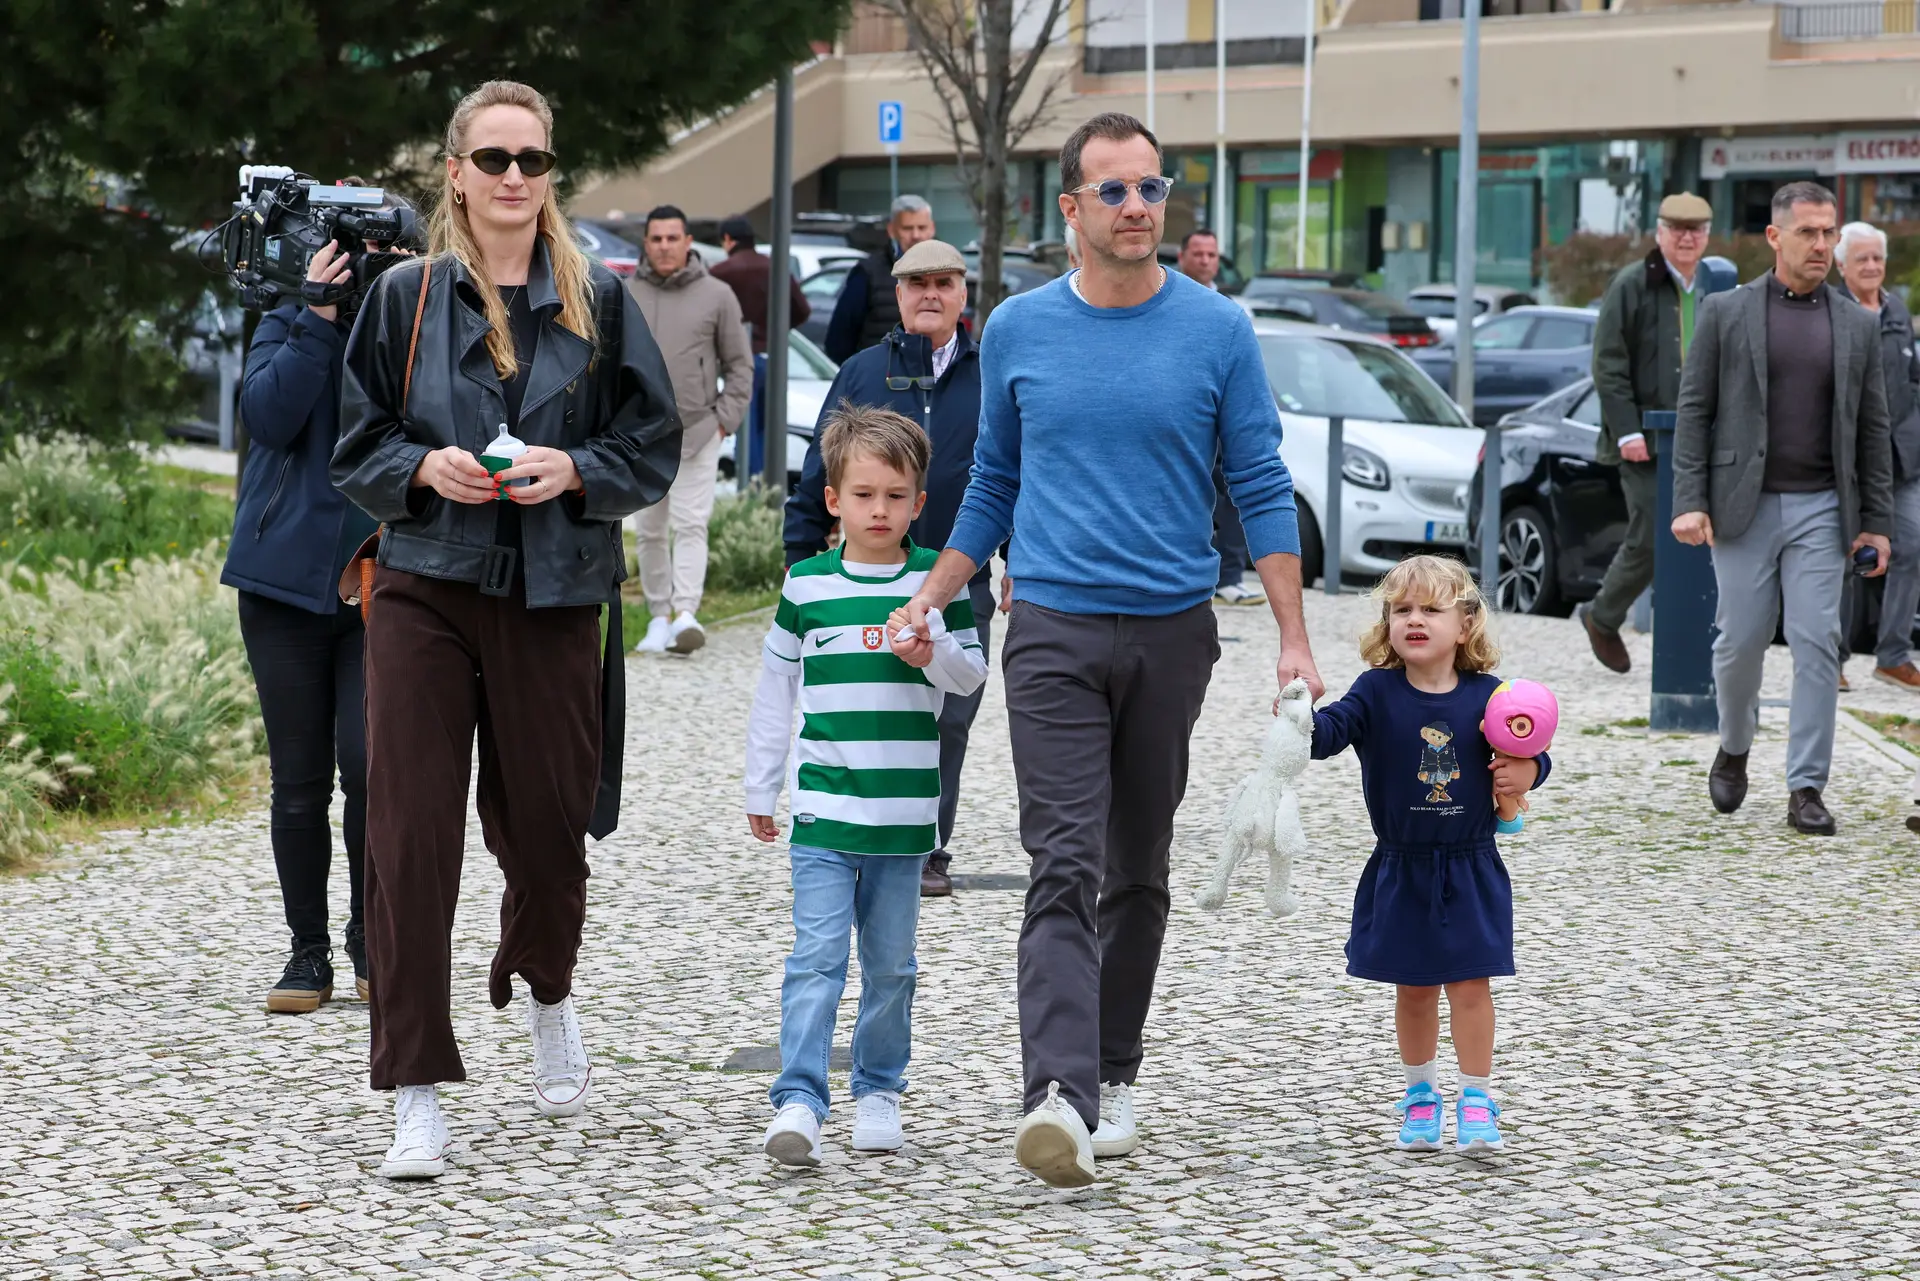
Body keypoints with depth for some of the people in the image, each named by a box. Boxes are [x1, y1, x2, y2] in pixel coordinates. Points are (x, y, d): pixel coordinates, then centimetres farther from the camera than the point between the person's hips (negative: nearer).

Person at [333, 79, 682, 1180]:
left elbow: (654, 448, 6)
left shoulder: (598, 301, 5)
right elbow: (358, 444, 9)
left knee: (544, 823, 8)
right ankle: (418, 1097, -5)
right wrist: (425, 468, -10)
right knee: (411, 834, -9)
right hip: (425, 592, 0)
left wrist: (574, 470, -12)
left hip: (554, 598, 1)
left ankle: (548, 994, 43)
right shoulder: (408, 297, 5)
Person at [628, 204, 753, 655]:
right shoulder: (626, 297, 5)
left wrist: (725, 420, -4)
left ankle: (686, 614, -20)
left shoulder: (717, 296, 0)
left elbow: (739, 365, 5)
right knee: (650, 531, 7)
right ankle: (659, 618, 14)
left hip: (698, 434, -3)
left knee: (690, 525, -11)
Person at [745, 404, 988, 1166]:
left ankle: (878, 1091, 23)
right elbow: (776, 689, 12)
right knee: (817, 955, -10)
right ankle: (798, 1103, -14)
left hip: (904, 812, 1)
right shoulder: (807, 586, 3)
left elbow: (972, 676, 6)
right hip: (823, 810, -1)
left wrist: (934, 655, -17)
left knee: (891, 963, 10)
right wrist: (759, 790, 14)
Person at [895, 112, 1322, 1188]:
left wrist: (1296, 641, -7)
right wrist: (930, 600, 7)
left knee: (1139, 870, 11)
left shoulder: (1217, 331, 0)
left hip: (1173, 632, 1)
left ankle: (1114, 1074, 25)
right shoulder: (1019, 331, 4)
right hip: (1055, 631, -1)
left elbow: (1264, 490, 1)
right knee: (1065, 866, -13)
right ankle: (1061, 1098, -25)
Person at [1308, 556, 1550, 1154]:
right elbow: (1333, 729, -22)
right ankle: (1420, 1094, 26)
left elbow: (1529, 753, 7)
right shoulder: (1378, 694, -7)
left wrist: (1527, 772, -16)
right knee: (1414, 988, 10)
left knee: (1470, 984, -2)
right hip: (1401, 872, 1)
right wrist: (1302, 721, -44)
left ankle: (1477, 1101, 7)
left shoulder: (1487, 696, -4)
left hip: (1470, 872, 0)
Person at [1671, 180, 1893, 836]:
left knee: (1817, 644, -5)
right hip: (1744, 507, -1)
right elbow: (1694, 411, 1)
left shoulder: (1857, 325, 9)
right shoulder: (1725, 313, 2)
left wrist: (1876, 522, 5)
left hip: (1820, 510, 1)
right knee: (1741, 640, 2)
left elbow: (1872, 429, 10)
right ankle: (1733, 749, 29)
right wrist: (1689, 503, -8)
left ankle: (1806, 788, -2)